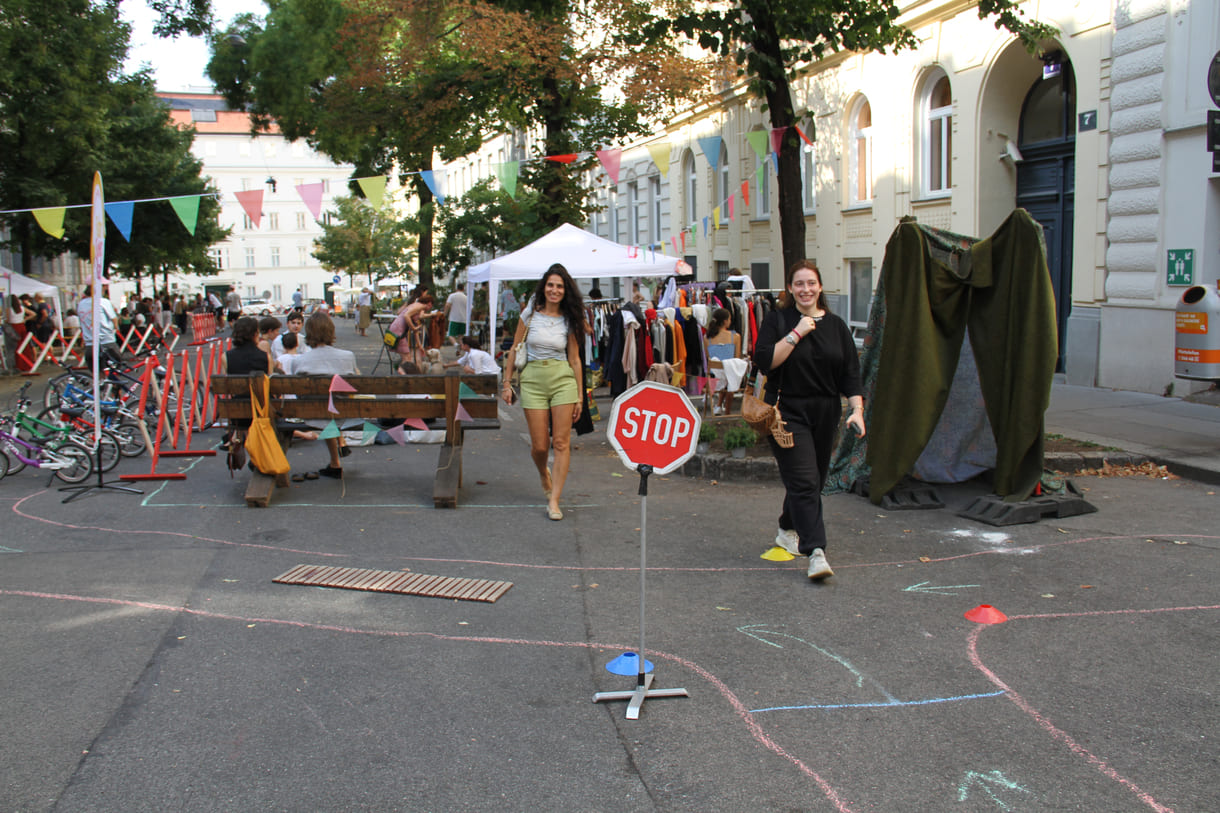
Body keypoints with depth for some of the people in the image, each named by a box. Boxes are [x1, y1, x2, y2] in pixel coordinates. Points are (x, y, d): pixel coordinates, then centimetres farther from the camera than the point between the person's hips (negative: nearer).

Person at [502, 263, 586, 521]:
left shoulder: (569, 320, 5)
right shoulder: (530, 315, 3)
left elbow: (575, 359, 8)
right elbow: (514, 350, 8)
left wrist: (579, 396, 6)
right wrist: (507, 383, 4)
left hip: (563, 379, 0)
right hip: (533, 380, 0)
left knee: (561, 442, -6)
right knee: (539, 445, 0)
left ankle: (554, 500, -2)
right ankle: (544, 474, 36)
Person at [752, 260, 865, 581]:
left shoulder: (836, 325, 8)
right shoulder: (777, 320, -2)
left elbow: (850, 374, 6)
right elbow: (764, 361, -15)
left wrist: (857, 410, -6)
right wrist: (797, 333, -16)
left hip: (825, 415, 5)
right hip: (788, 413, -5)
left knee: (813, 480, 13)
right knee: (804, 481, -13)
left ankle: (787, 531, 36)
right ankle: (816, 552, -17)